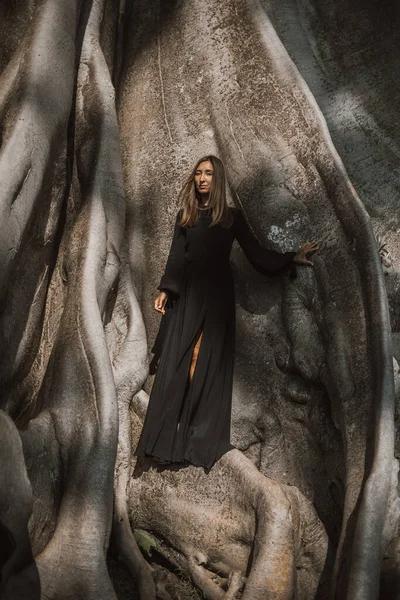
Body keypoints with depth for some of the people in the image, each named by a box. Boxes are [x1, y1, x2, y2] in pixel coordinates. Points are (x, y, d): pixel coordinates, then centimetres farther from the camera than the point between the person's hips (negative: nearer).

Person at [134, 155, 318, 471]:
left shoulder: (232, 216, 6)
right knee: (176, 364, -4)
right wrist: (166, 289, -3)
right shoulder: (185, 215, 12)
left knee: (209, 363, -4)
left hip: (217, 293, -2)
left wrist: (291, 258, -4)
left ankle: (202, 439, 4)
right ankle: (169, 437, 2)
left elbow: (256, 251, 4)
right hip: (187, 293, 2)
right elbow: (176, 256, 8)